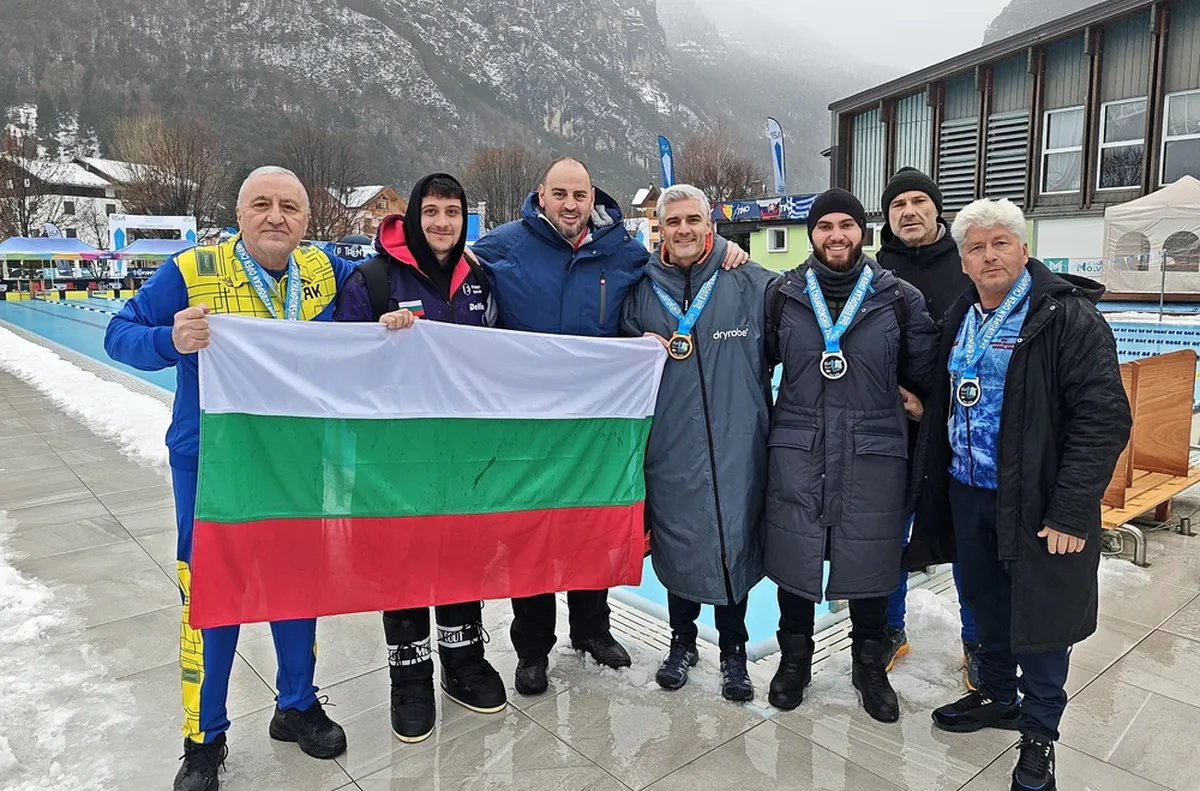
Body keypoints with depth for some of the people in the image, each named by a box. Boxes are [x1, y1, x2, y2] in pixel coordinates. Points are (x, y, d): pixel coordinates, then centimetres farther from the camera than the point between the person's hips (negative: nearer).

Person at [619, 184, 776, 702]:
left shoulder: (752, 283, -1)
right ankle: (682, 640, 34)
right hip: (669, 443, 2)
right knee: (676, 543, 12)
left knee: (734, 544, 6)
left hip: (734, 444, -2)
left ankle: (734, 650, 28)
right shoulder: (642, 289, 7)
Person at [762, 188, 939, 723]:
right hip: (796, 453, 1)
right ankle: (794, 659, 34)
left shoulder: (900, 299, 1)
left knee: (870, 562, 10)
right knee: (794, 559, 10)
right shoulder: (783, 295, 3)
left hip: (874, 454, 0)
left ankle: (870, 667, 34)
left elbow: (923, 374, 10)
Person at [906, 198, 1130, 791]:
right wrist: (935, 486, 12)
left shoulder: (1068, 317, -14)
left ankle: (1039, 732, 27)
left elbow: (1104, 419, -18)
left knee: (1039, 618, 7)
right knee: (985, 604, 20)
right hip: (966, 492, 7)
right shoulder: (961, 319, 9)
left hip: (1036, 501, -6)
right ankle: (998, 696, 42)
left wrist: (1071, 513, -22)